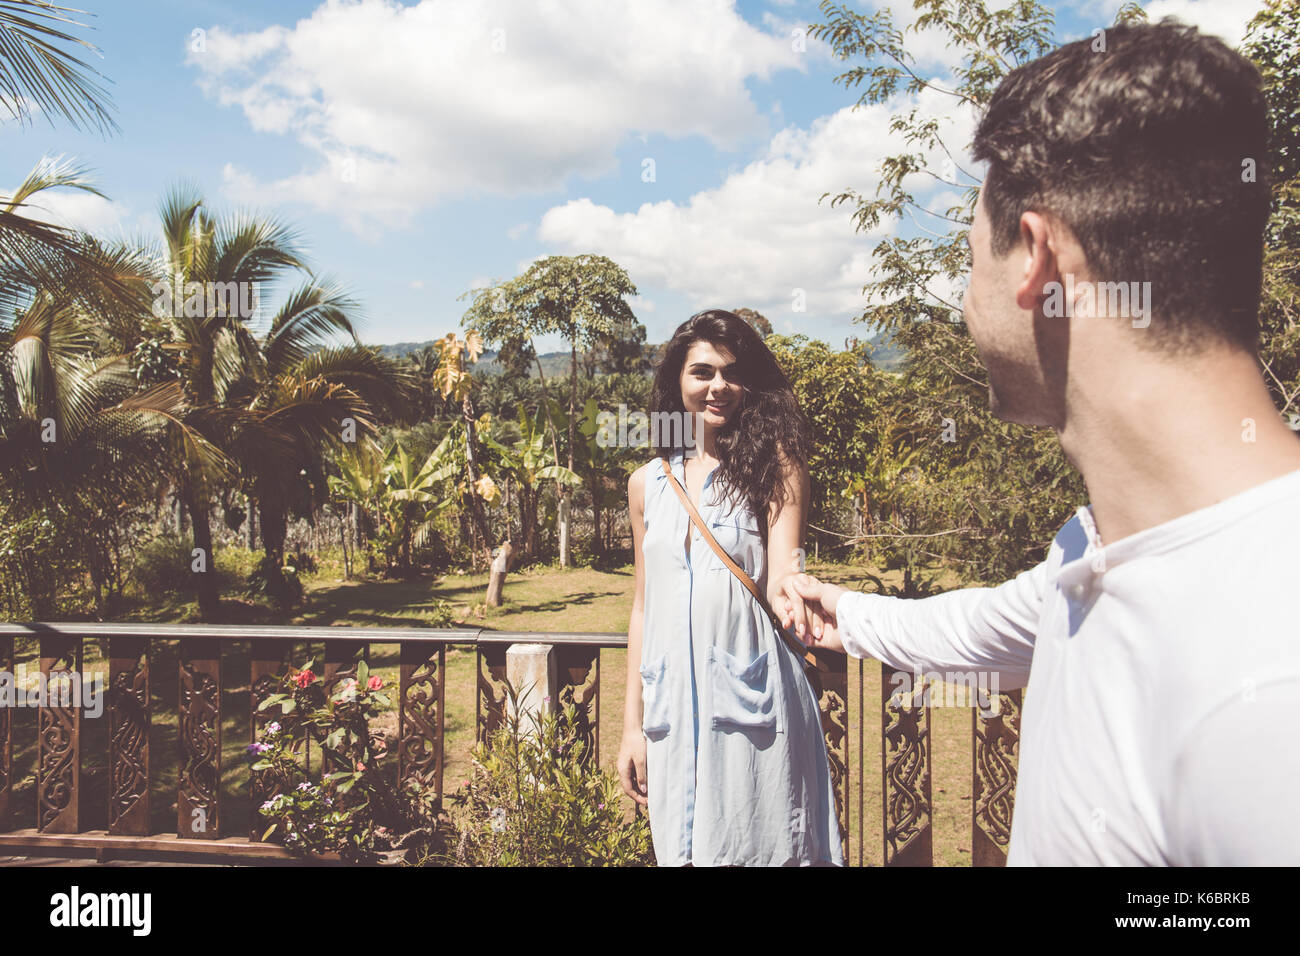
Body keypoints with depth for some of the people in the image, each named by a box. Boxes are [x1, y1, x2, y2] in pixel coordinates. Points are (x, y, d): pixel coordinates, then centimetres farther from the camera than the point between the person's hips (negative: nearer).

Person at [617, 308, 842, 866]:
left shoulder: (774, 465, 0)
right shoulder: (648, 484, 10)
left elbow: (781, 574, -12)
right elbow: (644, 607, 13)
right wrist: (632, 724, 12)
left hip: (752, 707, -3)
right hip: (672, 709, 4)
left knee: (759, 849, 2)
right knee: (683, 851, 10)